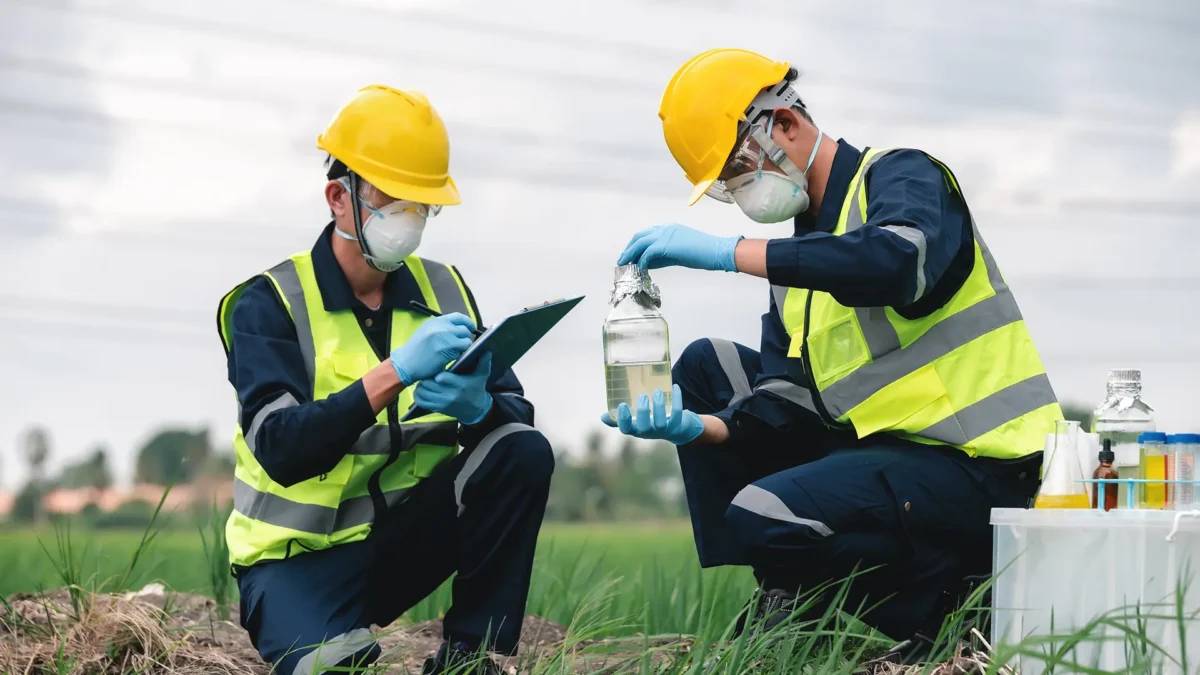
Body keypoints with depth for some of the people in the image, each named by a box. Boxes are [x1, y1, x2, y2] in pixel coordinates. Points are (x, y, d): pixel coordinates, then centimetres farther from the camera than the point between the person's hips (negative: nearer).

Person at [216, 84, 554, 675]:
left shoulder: (443, 291, 4)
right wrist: (395, 372, -35)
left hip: (406, 531, 5)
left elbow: (518, 413, -4)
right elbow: (280, 450, -25)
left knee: (523, 452, -17)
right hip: (302, 551, -5)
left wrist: (477, 407, -29)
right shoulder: (268, 304, -11)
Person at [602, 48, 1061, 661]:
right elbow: (784, 405, 7)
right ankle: (785, 593, 6)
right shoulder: (800, 253, 17)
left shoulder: (900, 176, -6)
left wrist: (728, 252, -31)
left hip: (975, 467, -9)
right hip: (885, 447, 9)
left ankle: (931, 596, -4)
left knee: (759, 516, -27)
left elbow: (898, 263, -32)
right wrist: (699, 427, -14)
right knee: (705, 366, 10)